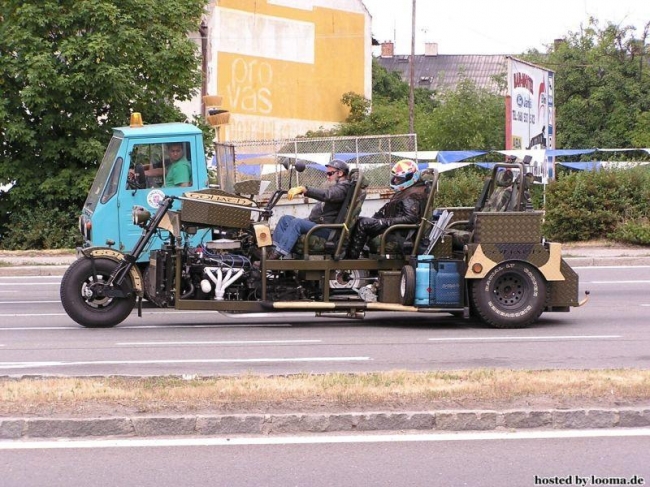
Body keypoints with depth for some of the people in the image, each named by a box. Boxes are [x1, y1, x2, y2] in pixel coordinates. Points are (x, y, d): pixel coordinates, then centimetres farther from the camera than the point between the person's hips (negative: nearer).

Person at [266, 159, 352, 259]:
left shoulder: (344, 187, -9)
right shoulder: (336, 186, 27)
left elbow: (326, 195, -28)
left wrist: (304, 189, -39)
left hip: (326, 228, -11)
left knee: (296, 223, -29)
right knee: (286, 219, 0)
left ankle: (277, 254, -36)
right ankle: (274, 249, -15)